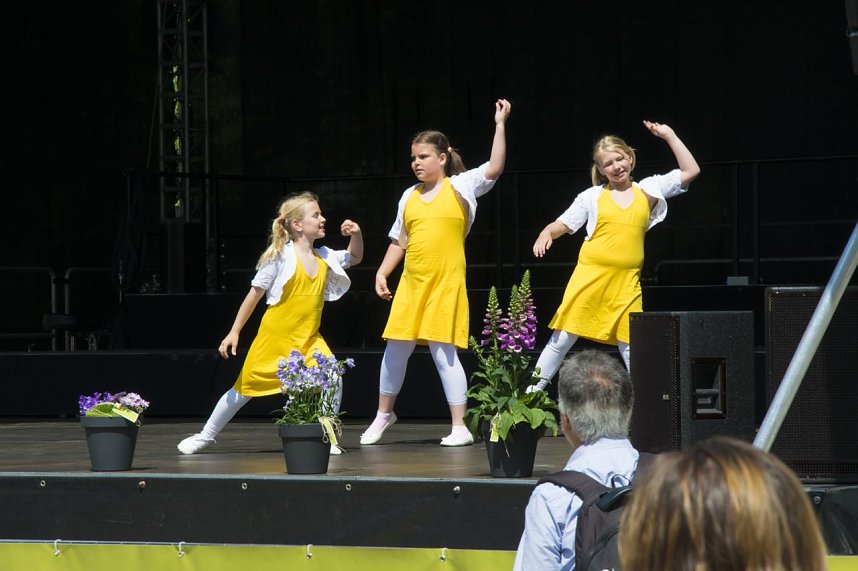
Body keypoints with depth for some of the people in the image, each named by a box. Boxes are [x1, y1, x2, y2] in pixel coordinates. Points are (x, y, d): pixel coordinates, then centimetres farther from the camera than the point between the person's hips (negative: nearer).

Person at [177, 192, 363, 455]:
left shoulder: (324, 257, 4)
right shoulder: (281, 256, -12)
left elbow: (354, 258, 24)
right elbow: (255, 294, -7)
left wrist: (356, 234, 2)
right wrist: (234, 332, -7)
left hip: (308, 339, 4)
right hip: (275, 336, -4)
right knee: (245, 389, 5)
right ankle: (206, 435, 22)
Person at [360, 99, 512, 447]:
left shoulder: (460, 187, 0)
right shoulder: (410, 196, 13)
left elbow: (494, 169, -13)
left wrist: (500, 125, -17)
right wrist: (382, 273, 9)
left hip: (446, 284, -5)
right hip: (411, 283, 5)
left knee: (443, 351, -8)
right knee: (396, 348, 10)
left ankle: (460, 427, -2)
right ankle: (384, 414, 28)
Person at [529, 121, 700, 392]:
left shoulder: (647, 191, 8)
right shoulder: (592, 197, 5)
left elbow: (691, 171, 8)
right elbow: (563, 224, 9)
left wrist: (669, 136, 3)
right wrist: (547, 233, -13)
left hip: (626, 282, 1)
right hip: (590, 276, -1)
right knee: (564, 336, 1)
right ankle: (534, 391, 7)